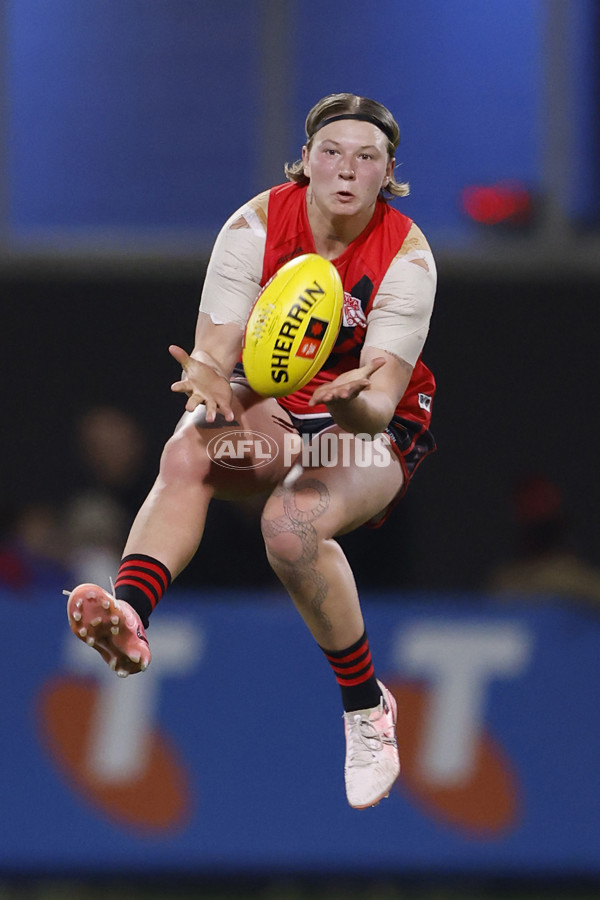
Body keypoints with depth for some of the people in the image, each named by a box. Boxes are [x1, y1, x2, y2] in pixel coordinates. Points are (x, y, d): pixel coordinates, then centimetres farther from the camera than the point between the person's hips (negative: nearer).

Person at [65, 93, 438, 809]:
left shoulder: (406, 255, -15)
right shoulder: (257, 225, -10)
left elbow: (381, 404, -23)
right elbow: (213, 354, -14)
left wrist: (349, 401, -47)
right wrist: (212, 387, -38)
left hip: (375, 428, -2)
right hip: (270, 409, 2)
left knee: (292, 524, -35)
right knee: (187, 451, -34)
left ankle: (366, 709, -19)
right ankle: (126, 619, -57)